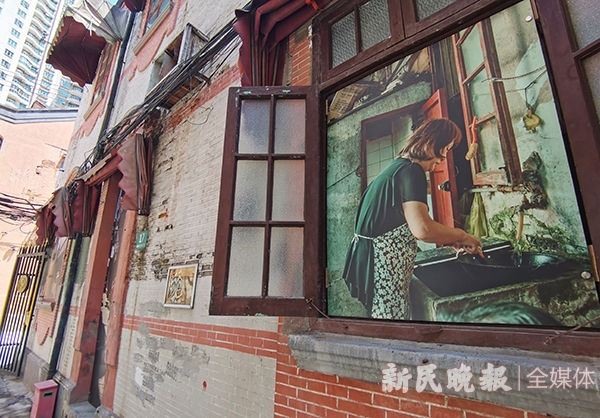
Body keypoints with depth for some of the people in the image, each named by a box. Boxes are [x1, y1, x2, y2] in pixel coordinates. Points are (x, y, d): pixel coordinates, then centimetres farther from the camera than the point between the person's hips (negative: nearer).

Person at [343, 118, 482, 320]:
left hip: (380, 261, 10)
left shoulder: (398, 166, 17)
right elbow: (422, 229, -25)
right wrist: (462, 236, -8)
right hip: (385, 264, -10)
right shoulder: (411, 170, -14)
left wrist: (448, 238, 19)